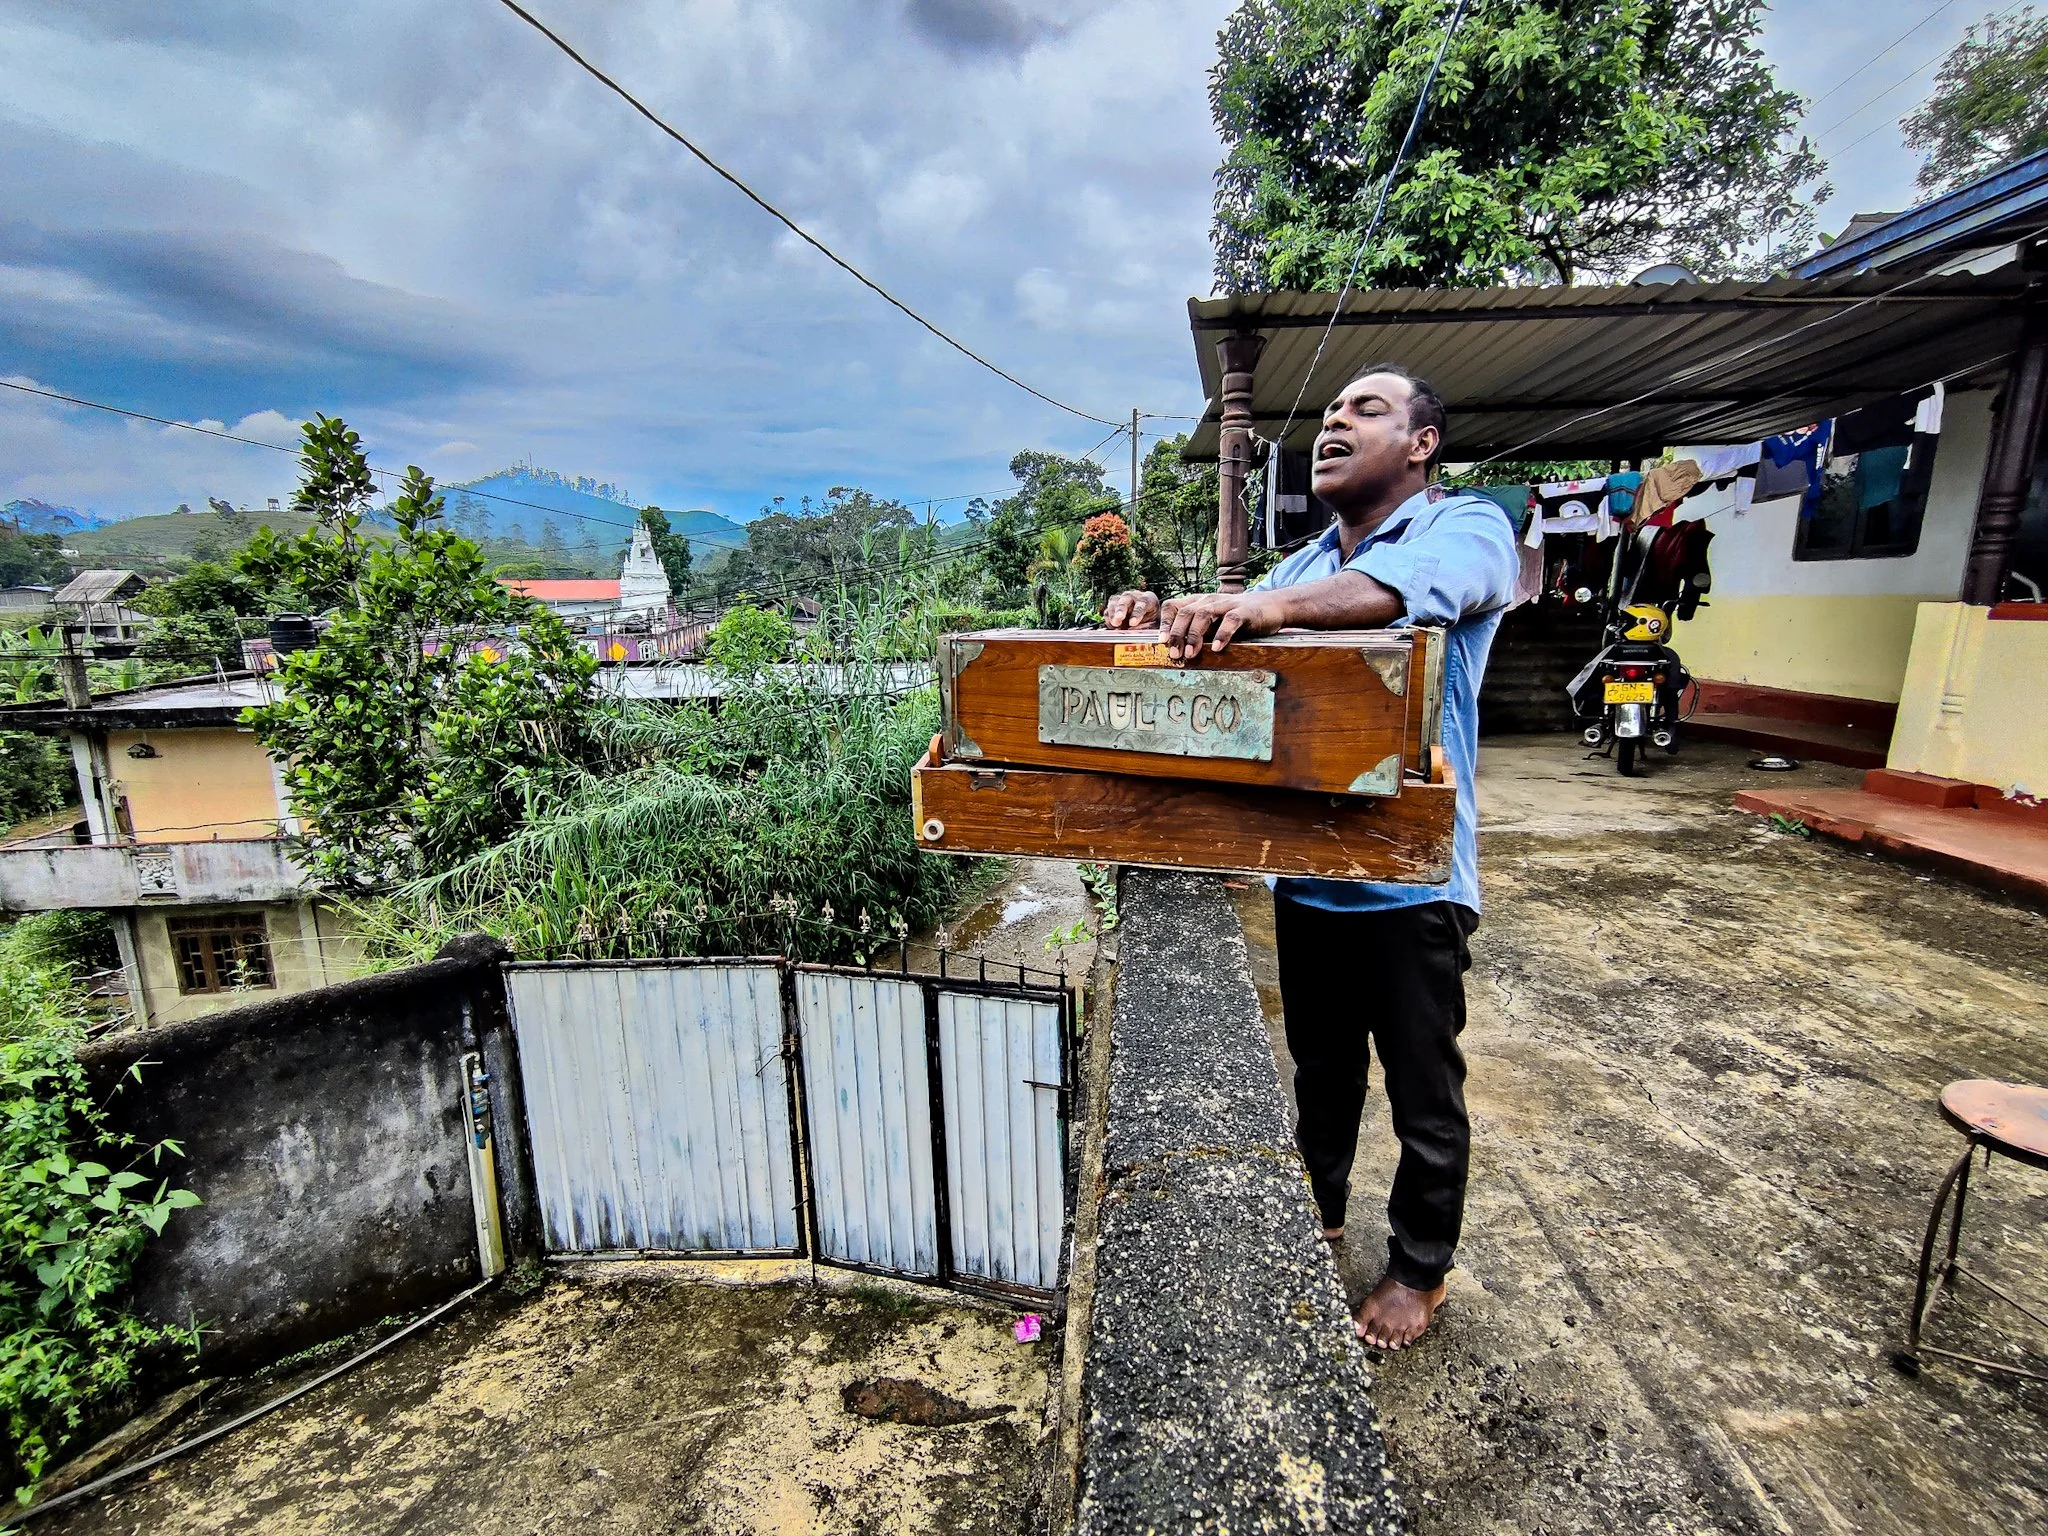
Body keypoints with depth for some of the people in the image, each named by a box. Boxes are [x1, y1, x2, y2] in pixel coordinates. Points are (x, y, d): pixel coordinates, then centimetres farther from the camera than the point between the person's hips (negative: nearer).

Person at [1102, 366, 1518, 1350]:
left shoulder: (1468, 527, -8)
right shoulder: (1305, 566, 14)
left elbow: (1416, 583, -32)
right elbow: (1220, 640, 3)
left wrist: (1273, 605, -49)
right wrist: (1166, 613, -20)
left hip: (1411, 879, -5)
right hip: (1306, 872, 6)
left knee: (1424, 1096, 14)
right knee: (1322, 1068, 24)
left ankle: (1419, 1269, 37)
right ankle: (1318, 1213, 47)